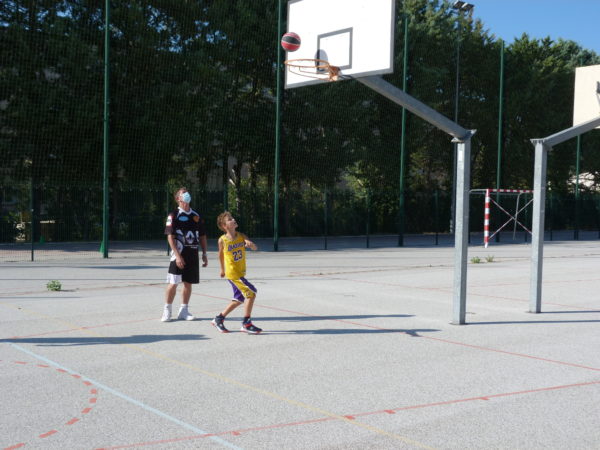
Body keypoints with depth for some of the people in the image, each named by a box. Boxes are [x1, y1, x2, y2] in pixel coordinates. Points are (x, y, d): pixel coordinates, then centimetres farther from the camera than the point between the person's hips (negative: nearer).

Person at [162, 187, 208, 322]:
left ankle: (184, 311, 19)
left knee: (188, 283, 9)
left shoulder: (196, 216, 11)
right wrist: (177, 255, -17)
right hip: (179, 255, -5)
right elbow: (170, 237, -10)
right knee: (173, 283, -4)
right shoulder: (174, 216, -5)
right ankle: (167, 311, 8)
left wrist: (204, 254, 10)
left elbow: (202, 236, 16)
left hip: (193, 255, 5)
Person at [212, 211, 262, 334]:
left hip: (241, 272, 6)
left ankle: (219, 319, 27)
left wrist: (250, 244, -34)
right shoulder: (222, 240, -10)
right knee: (251, 293, -14)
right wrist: (222, 269, 18)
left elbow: (255, 248, -12)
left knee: (239, 299, 14)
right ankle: (246, 324, -7)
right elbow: (221, 254, 8)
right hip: (232, 273, -6)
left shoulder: (241, 236, -2)